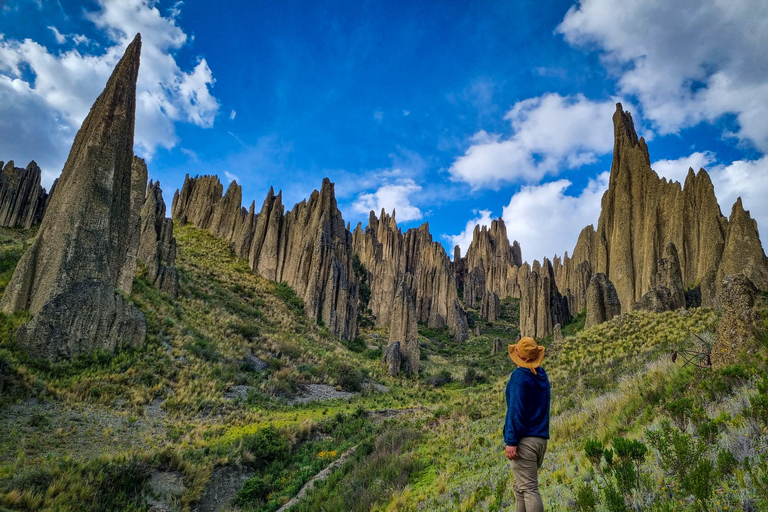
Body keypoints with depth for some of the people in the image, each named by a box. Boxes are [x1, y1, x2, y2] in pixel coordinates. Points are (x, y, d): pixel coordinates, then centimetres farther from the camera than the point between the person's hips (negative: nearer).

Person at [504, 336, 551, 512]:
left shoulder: (519, 376, -11)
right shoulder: (542, 376, 12)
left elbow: (516, 410, -19)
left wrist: (511, 441, -19)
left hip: (524, 440, -8)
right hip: (541, 440, 8)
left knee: (528, 489, -6)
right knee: (520, 488, 16)